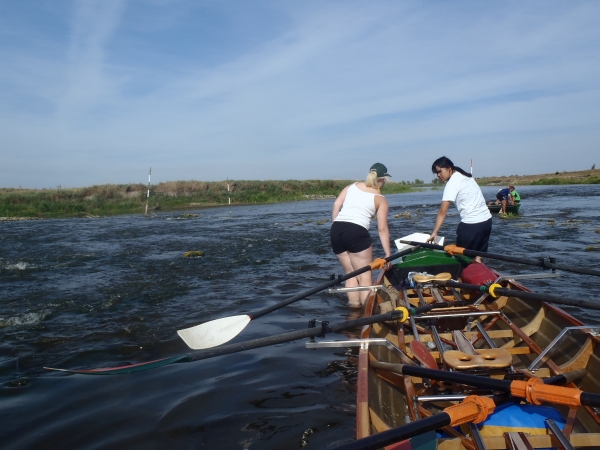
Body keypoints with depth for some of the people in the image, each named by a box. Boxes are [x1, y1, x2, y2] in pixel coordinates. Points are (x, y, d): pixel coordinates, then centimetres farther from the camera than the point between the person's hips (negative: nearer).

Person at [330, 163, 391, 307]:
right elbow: (382, 229, 4)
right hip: (357, 232, -5)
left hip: (336, 230, 5)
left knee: (350, 273, 17)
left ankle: (354, 305, 17)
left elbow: (337, 205, 8)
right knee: (365, 276, 4)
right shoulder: (381, 200, 8)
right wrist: (387, 254, 6)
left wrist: (336, 226, 14)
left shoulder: (352, 186, 19)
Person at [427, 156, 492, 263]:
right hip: (487, 219, 9)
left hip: (471, 224, -9)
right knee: (477, 256, 14)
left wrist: (434, 232, -18)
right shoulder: (465, 176, 13)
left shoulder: (452, 183, -13)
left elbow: (443, 212, -18)